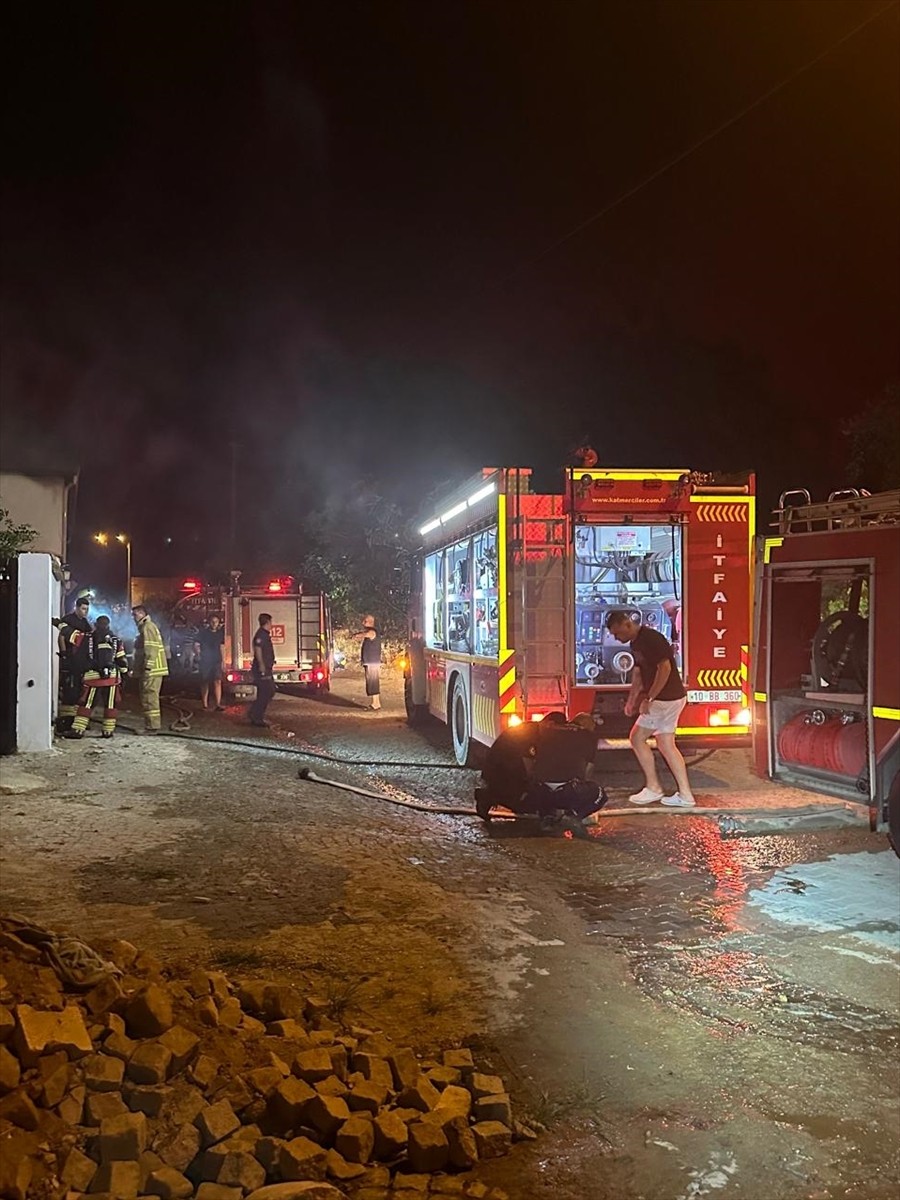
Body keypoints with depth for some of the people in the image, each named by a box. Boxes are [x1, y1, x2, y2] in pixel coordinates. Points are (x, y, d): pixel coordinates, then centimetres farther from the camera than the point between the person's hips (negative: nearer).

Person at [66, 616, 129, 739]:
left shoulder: (88, 638, 3)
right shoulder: (115, 640, 8)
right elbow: (122, 660, 9)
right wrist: (125, 673, 21)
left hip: (92, 677, -1)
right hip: (112, 677, 1)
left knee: (86, 704, 3)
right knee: (110, 705, 8)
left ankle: (77, 730, -2)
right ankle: (108, 731, 9)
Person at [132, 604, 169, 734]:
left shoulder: (147, 627, -11)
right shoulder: (145, 627, 23)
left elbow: (150, 649, -20)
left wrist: (147, 667, -23)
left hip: (151, 670, -11)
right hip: (153, 670, 11)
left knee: (149, 698, -9)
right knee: (151, 698, 15)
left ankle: (152, 726, -8)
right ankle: (154, 724, 21)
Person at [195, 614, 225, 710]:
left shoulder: (220, 632, 7)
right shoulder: (203, 632, -2)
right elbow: (196, 645, 0)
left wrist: (221, 658, 13)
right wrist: (199, 654, -13)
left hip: (217, 661, 2)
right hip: (205, 661, -2)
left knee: (218, 682, -10)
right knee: (205, 683, 5)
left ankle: (218, 704, -15)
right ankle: (205, 705, 13)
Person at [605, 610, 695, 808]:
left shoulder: (651, 639, -18)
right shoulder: (636, 642, 12)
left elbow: (665, 668, -24)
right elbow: (638, 672, 20)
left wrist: (648, 699, -22)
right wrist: (631, 700, 14)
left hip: (666, 698, -10)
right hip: (669, 698, 10)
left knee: (638, 738, -3)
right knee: (666, 745, 10)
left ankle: (653, 788, 6)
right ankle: (685, 795, 12)